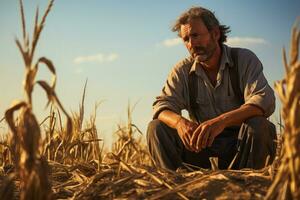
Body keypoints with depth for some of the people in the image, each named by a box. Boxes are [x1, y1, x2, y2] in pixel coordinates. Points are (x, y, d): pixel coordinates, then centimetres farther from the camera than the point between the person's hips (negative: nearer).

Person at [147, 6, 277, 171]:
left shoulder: (245, 60, -6)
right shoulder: (182, 71, 5)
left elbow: (265, 100, -22)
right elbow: (162, 105, -4)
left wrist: (222, 120, -39)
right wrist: (179, 122, -30)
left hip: (241, 145, -2)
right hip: (202, 145, 3)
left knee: (258, 125, -34)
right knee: (156, 128, -15)